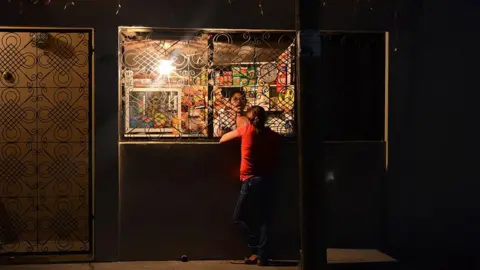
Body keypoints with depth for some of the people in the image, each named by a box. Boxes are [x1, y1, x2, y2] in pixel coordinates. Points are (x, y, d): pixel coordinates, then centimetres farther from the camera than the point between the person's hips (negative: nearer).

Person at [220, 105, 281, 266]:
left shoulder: (247, 129, 0)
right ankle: (262, 255, 6)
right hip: (266, 180, 5)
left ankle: (258, 250, 0)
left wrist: (222, 139, 33)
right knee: (263, 219, 9)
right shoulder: (273, 136, 6)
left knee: (239, 217, 6)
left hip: (251, 180, -5)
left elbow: (224, 138, 12)